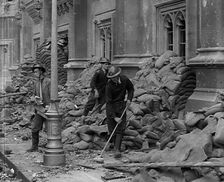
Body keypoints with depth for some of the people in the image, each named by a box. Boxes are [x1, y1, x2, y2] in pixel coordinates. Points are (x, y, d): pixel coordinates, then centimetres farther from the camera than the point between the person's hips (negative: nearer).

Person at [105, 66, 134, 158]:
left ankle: (117, 150, -13)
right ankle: (116, 145, 23)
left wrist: (129, 99, -5)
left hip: (121, 105, 2)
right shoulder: (109, 86, -20)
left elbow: (131, 89, 13)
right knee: (112, 128, 0)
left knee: (120, 128, -9)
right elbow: (108, 103, -21)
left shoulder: (124, 79, -9)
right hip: (111, 107, -2)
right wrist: (114, 117, -26)